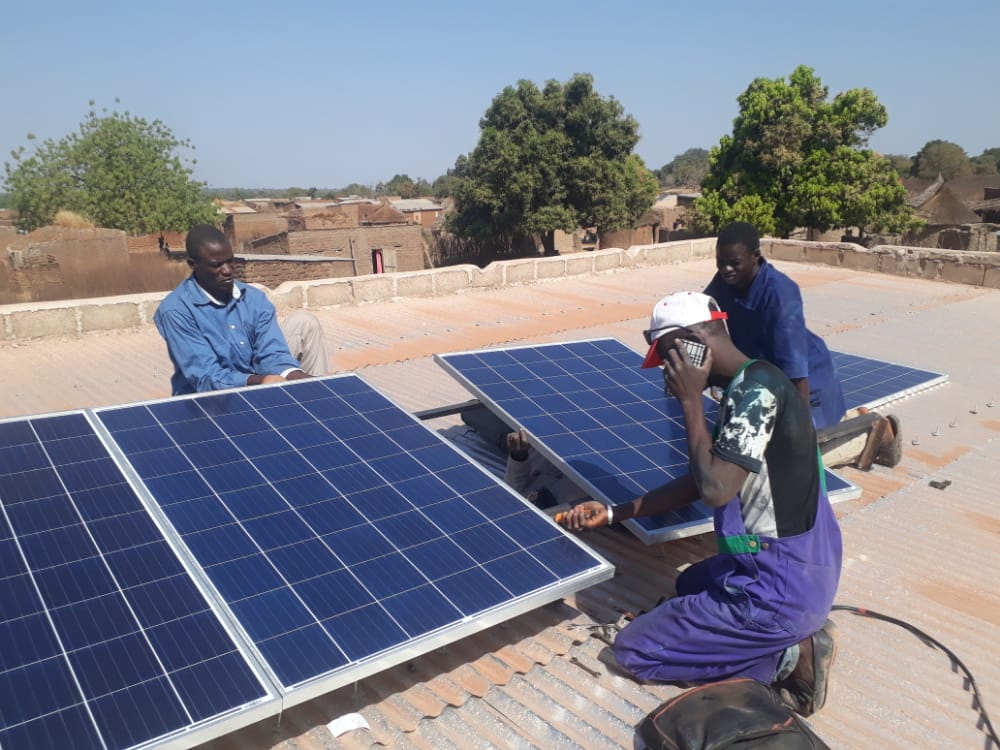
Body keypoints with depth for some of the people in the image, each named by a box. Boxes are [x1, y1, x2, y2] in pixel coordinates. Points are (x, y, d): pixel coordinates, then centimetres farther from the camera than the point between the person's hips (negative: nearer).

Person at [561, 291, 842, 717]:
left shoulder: (756, 390, -24)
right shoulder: (748, 386, 7)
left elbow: (715, 489, -29)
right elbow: (697, 483, 12)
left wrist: (690, 400, -19)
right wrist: (614, 513, 10)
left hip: (780, 588, -10)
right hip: (801, 569, 10)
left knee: (633, 650, 2)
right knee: (690, 585, 37)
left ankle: (788, 656, -1)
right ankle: (797, 632, 14)